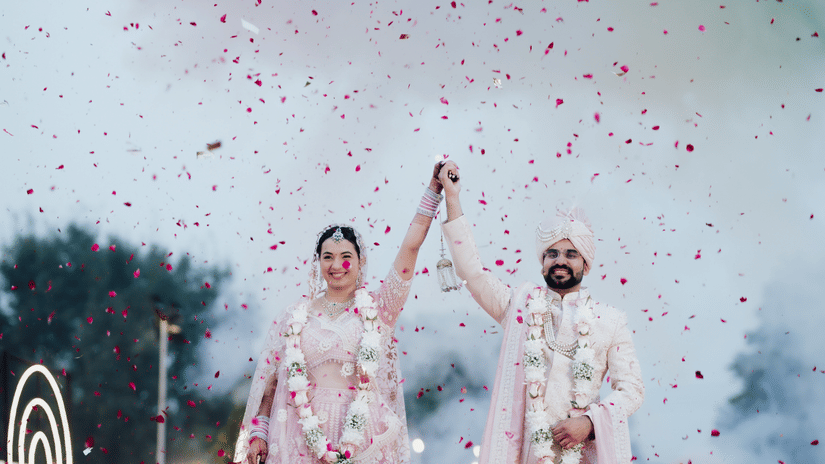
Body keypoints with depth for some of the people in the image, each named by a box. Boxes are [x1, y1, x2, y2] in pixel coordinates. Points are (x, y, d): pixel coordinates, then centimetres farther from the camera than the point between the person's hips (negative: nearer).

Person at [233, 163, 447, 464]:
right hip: (304, 437, 1)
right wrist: (259, 433, 2)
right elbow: (270, 381, 10)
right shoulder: (296, 317, 9)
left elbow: (410, 247, 1)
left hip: (362, 433, -1)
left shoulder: (376, 310, 6)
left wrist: (433, 192, -2)